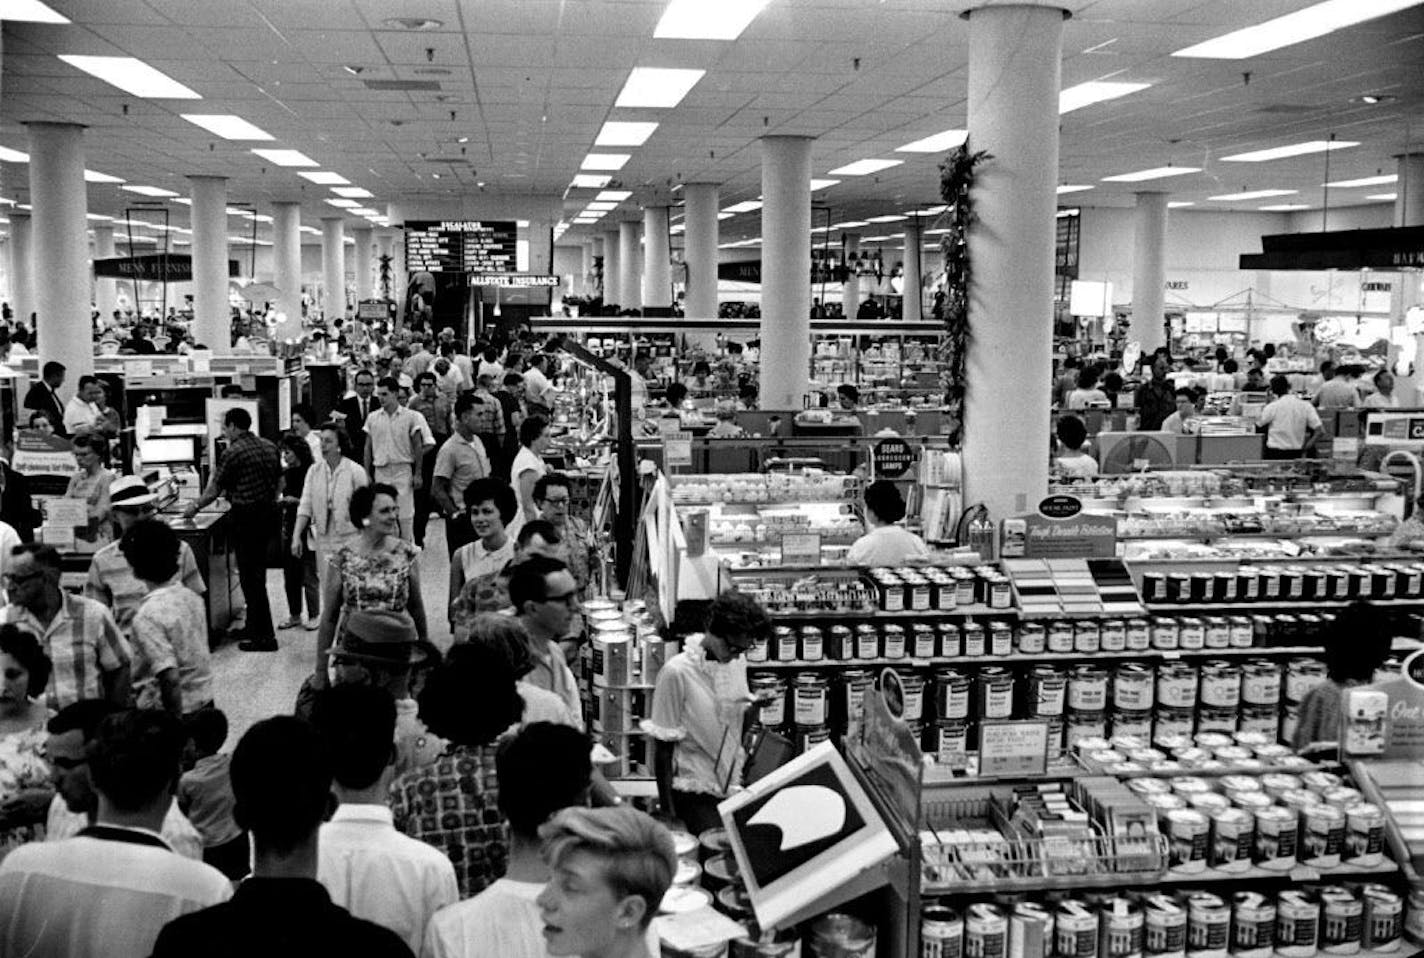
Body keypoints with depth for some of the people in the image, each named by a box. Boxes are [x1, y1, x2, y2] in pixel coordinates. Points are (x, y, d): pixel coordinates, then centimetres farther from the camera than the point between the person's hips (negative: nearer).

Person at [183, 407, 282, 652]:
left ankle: (264, 636, -1)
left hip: (245, 516, -8)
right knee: (257, 572, 18)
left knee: (251, 576, -2)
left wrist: (195, 507, 10)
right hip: (268, 512, 8)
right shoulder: (270, 447, 9)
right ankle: (255, 628, 25)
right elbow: (279, 481, 14)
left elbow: (215, 489, -6)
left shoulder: (233, 453, -13)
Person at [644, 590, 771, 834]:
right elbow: (663, 748, -9)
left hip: (735, 787, 6)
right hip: (696, 794, -6)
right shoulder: (677, 672, -14)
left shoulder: (737, 663, 3)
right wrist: (668, 812, -8)